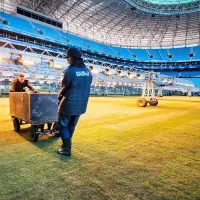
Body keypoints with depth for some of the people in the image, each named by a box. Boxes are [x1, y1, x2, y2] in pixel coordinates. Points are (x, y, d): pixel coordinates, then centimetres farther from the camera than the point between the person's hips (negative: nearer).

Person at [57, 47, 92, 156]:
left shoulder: (69, 71, -17)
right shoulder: (88, 71, 3)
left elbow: (64, 88, -9)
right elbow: (87, 88, 6)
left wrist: (59, 96, 10)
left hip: (69, 104, -6)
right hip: (81, 104, 6)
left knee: (63, 125, 12)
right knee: (72, 126, 22)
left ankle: (67, 149, 16)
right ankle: (66, 144, 37)